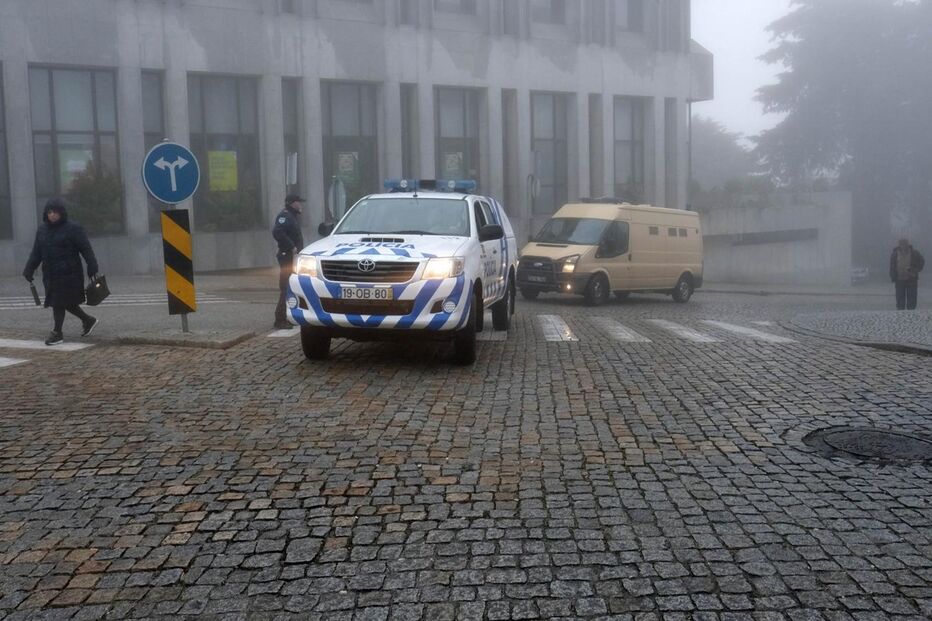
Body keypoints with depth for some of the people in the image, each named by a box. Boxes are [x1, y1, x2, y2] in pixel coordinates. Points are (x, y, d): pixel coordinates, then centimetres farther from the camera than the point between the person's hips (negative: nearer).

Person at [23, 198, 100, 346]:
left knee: (59, 303, -6)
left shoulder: (73, 228, -6)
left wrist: (92, 266, -17)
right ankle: (88, 320, 28)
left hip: (68, 274, -6)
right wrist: (29, 269, 7)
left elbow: (85, 249, -10)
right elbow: (36, 252, 15)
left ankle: (57, 332, 4)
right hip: (50, 275, 6)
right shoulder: (42, 230, 12)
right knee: (66, 303, 10)